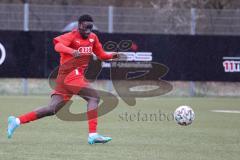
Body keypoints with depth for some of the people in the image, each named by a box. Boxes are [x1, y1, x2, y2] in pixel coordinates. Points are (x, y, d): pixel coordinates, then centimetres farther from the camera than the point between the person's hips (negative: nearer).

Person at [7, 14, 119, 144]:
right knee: (93, 97, -19)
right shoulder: (72, 36, -8)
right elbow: (58, 45, -27)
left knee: (52, 109, 7)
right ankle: (93, 135, -23)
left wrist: (111, 55, 0)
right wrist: (72, 51, -46)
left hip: (78, 76, 8)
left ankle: (17, 121, 13)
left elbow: (101, 54, 22)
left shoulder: (93, 37, 14)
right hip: (70, 74, -8)